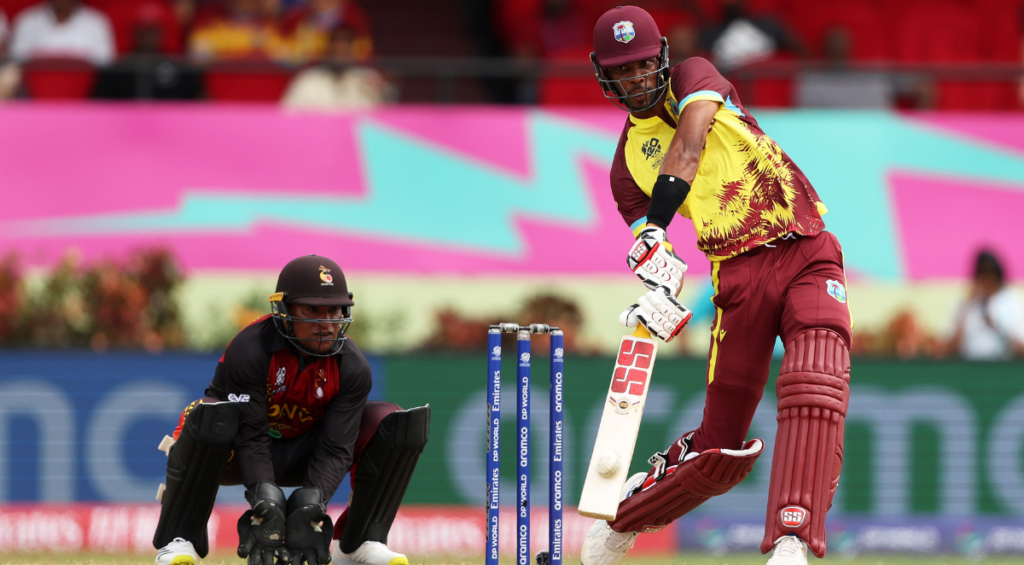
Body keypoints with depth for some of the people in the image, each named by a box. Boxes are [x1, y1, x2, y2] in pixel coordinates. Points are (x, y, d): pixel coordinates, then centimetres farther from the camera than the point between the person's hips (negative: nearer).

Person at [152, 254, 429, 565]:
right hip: (235, 455, -4)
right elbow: (251, 438, -30)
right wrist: (266, 511, -42)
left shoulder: (352, 367, -15)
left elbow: (335, 449, -21)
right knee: (213, 416, -40)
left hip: (301, 456, 4)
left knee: (395, 423, -14)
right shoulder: (249, 350, -27)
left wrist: (307, 513, -37)